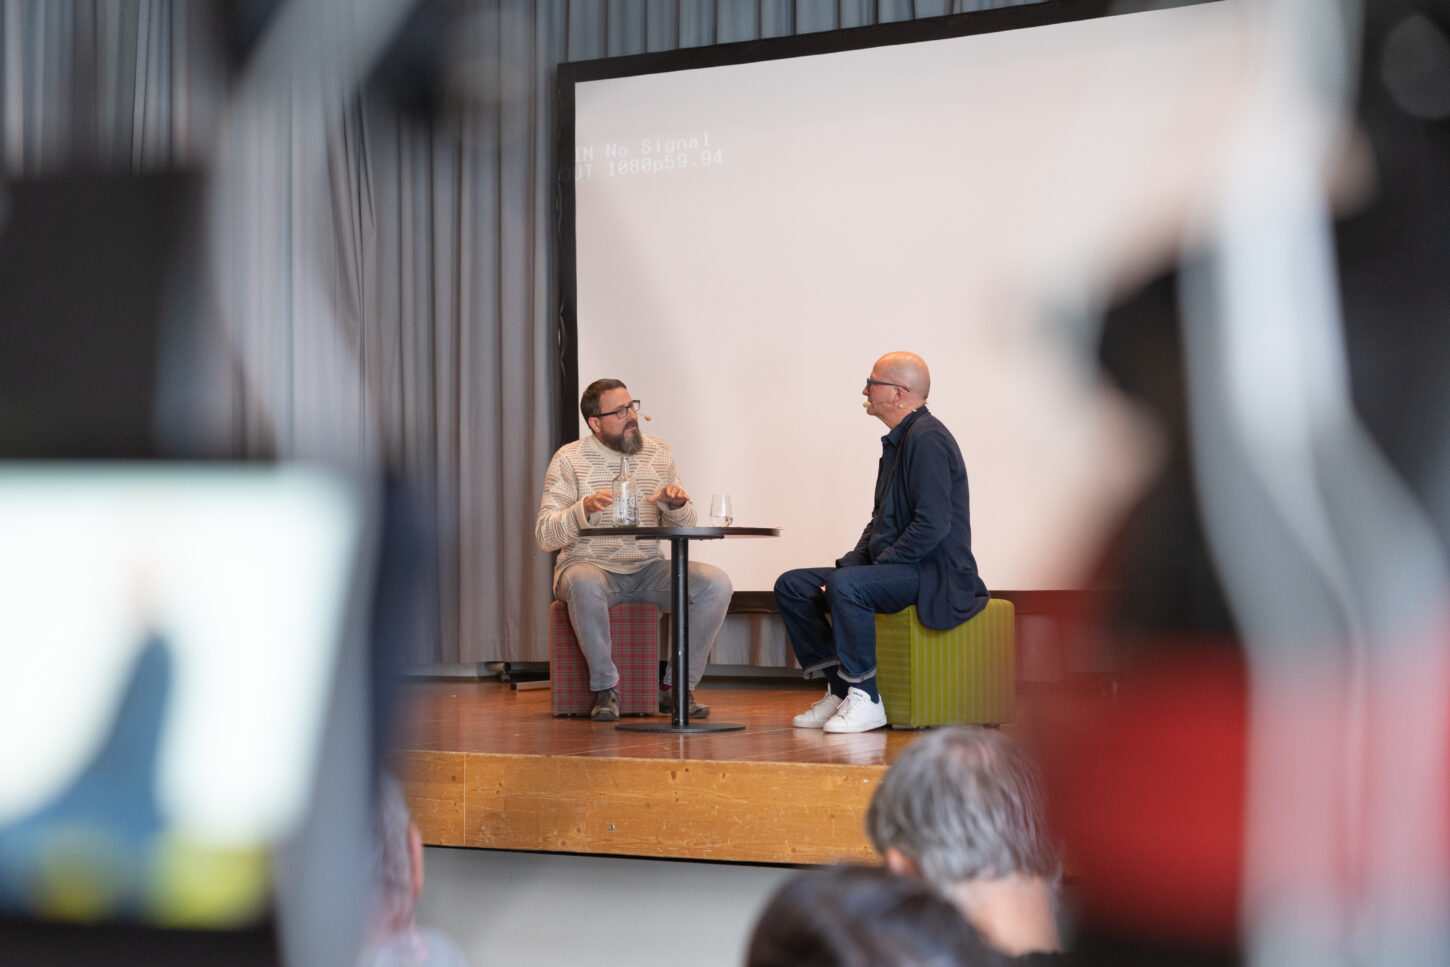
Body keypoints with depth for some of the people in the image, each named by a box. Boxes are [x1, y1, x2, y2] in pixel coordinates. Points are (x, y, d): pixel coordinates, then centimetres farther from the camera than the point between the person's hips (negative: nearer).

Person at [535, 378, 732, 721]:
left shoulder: (658, 452, 9)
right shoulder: (570, 459, -3)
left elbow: (682, 527, 12)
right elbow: (545, 536, -10)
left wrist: (677, 505, -11)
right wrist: (584, 508, -27)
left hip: (647, 569, 4)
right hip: (590, 565, -4)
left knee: (716, 583, -21)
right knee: (584, 584, -40)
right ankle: (606, 687, -21)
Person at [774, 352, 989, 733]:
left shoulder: (927, 438, -15)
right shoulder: (898, 440, 16)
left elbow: (934, 524, -24)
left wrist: (878, 564, -19)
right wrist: (853, 561, 7)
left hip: (935, 577, -10)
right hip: (898, 570, 10)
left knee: (844, 585, -34)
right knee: (791, 586, 2)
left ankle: (865, 698, -21)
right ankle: (839, 689, 4)